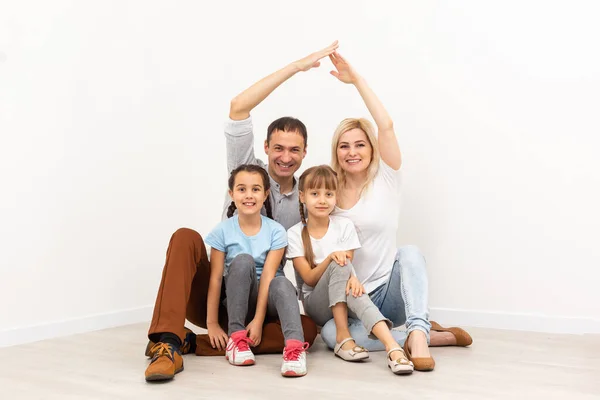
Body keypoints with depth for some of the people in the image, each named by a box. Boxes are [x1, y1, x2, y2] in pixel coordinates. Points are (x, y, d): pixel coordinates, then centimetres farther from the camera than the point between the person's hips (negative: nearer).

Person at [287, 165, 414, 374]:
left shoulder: (344, 226, 0)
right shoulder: (295, 234, -4)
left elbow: (348, 265, -8)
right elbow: (309, 279, -9)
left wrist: (352, 278, -33)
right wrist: (331, 258, -28)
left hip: (343, 302, 1)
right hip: (316, 304, 0)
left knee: (347, 277, -38)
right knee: (338, 267, -32)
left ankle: (392, 346, -54)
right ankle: (343, 338, -33)